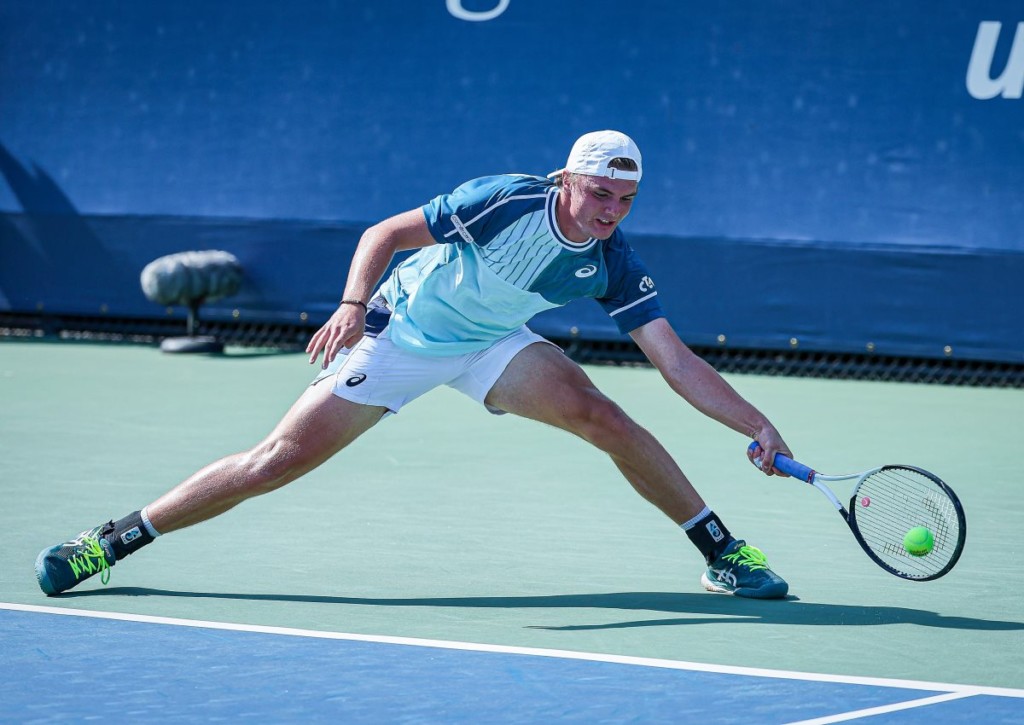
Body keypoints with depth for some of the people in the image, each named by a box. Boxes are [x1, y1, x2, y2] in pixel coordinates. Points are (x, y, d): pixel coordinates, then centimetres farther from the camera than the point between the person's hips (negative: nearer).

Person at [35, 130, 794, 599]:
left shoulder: (616, 265, -17)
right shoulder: (505, 202, -29)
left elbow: (677, 361, -17)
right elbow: (384, 235, -21)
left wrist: (759, 426, -27)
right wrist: (354, 303, -38)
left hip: (491, 342, 3)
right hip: (402, 331, -3)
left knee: (604, 417, -20)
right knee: (278, 460, -10)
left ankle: (724, 552, -7)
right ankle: (112, 541, 4)